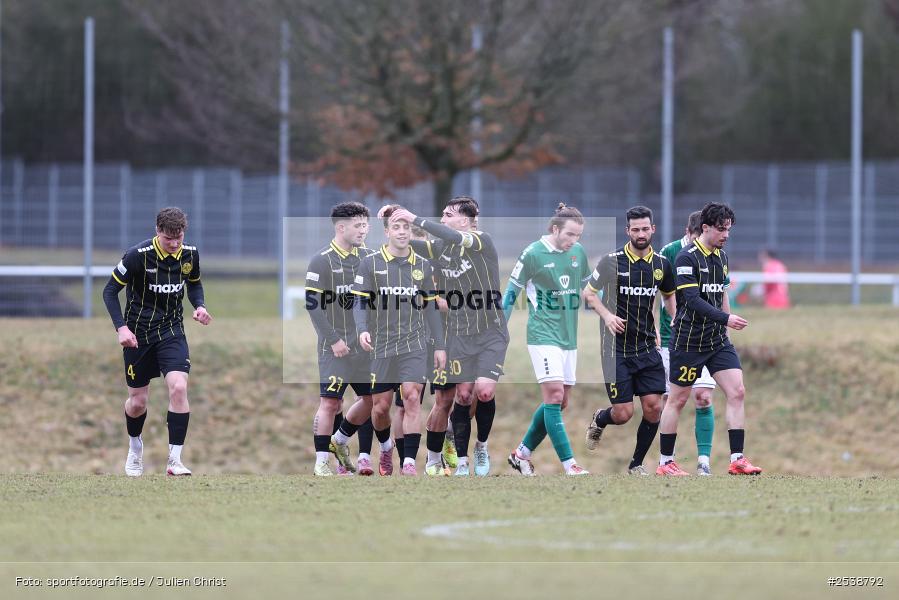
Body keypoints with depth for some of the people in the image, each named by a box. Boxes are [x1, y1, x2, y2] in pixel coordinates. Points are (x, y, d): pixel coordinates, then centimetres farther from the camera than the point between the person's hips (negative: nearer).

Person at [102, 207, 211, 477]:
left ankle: (175, 459, -14)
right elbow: (110, 290, -10)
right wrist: (121, 327, -21)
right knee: (138, 401, 7)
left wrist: (199, 305, -5)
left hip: (172, 331, 2)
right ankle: (135, 447, 39)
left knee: (179, 387, -20)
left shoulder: (190, 254, -5)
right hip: (138, 334, -2)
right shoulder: (137, 255, -18)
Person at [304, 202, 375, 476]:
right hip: (336, 347, -6)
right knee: (330, 402, -8)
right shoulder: (322, 260, -6)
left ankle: (364, 456, 12)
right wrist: (333, 340, -14)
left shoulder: (367, 257, 11)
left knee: (371, 398, 4)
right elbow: (312, 304, -9)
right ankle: (321, 461, -2)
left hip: (365, 344, 6)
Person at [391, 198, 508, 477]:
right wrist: (393, 223, -2)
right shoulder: (442, 248, 5)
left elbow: (455, 238, -31)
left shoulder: (482, 241, -12)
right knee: (463, 394, -4)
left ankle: (482, 446, 9)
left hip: (491, 333, -4)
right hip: (459, 335, 4)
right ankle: (462, 462, 4)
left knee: (485, 391, -17)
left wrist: (415, 219, -28)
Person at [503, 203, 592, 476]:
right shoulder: (533, 254, -8)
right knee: (554, 395, -15)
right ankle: (569, 465, -18)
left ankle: (522, 453, 22)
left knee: (560, 402, 7)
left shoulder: (579, 252, 7)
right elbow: (511, 292, -1)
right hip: (543, 334, -7)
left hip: (569, 337, 7)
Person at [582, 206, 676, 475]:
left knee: (653, 407, -5)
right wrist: (607, 315, -15)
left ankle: (637, 464, 13)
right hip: (617, 348, -4)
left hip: (647, 347, 4)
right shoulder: (612, 261, -9)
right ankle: (599, 420, 30)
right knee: (623, 413, -7)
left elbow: (669, 294, 24)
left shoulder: (661, 264, 4)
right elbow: (588, 293, 2)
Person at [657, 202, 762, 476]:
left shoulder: (721, 256, 10)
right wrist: (725, 319, -29)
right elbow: (692, 300, -23)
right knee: (678, 399, 2)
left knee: (737, 392, -6)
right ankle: (665, 462, 12)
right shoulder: (687, 258, -14)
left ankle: (737, 459, -5)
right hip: (687, 340, -7)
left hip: (718, 340, 7)